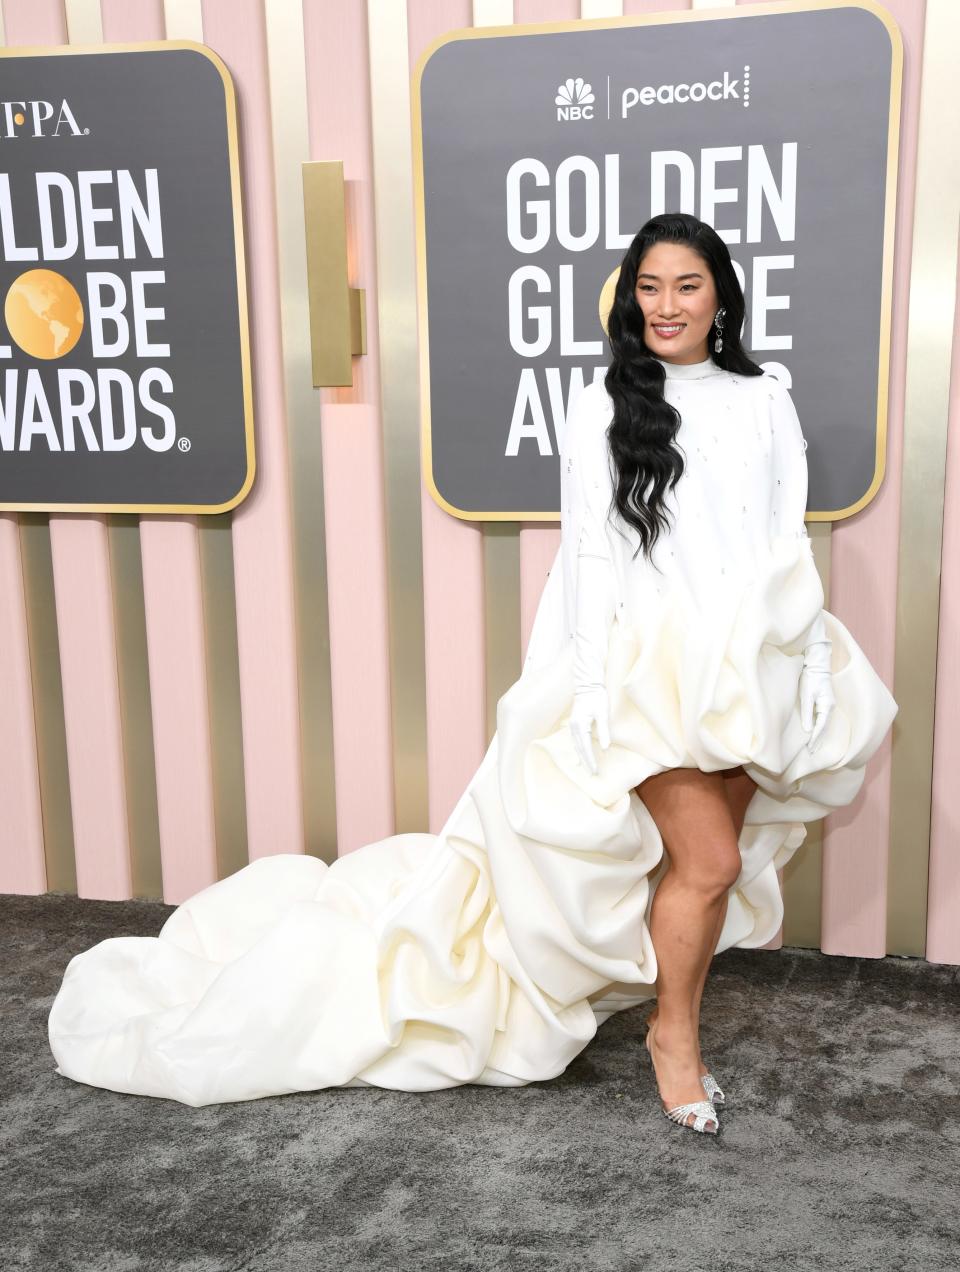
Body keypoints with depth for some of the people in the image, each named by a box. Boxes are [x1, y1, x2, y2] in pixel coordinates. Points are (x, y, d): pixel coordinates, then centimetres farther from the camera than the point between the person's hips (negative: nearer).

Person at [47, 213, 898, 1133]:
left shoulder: (766, 404, 9)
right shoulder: (603, 409, -2)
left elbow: (790, 549, 10)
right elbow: (591, 554, -6)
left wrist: (808, 668, 5)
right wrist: (598, 687, -11)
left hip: (747, 671, 5)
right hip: (648, 667, -4)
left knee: (708, 860, 10)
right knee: (709, 862, -7)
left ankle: (674, 1023, 30)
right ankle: (675, 1038, 17)